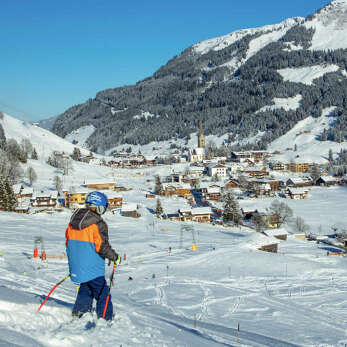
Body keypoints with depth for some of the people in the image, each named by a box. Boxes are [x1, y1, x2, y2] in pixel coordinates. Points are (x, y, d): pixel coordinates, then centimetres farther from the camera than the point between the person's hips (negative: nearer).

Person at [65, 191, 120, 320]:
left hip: (76, 267, 7)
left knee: (86, 287, 26)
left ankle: (78, 311, 25)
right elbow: (102, 247, -19)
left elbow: (68, 242, 14)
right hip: (92, 268, -7)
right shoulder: (98, 224, -17)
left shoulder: (73, 221, 6)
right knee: (102, 293, 5)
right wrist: (115, 257, -4)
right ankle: (106, 318, 8)